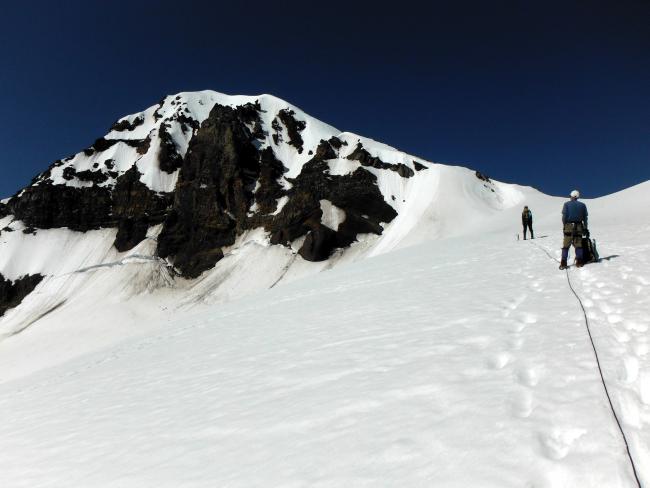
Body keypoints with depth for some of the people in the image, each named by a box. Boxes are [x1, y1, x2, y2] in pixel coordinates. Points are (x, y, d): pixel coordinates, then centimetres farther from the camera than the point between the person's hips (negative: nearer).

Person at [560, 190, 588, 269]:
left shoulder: (567, 204, -2)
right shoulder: (582, 205, 8)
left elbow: (564, 216, -7)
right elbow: (585, 217, 9)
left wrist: (564, 225, 4)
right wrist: (585, 228, 15)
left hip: (569, 226, -2)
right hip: (579, 226, 3)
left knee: (566, 245, -2)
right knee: (578, 245, 11)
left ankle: (563, 263, -6)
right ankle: (579, 262, 10)